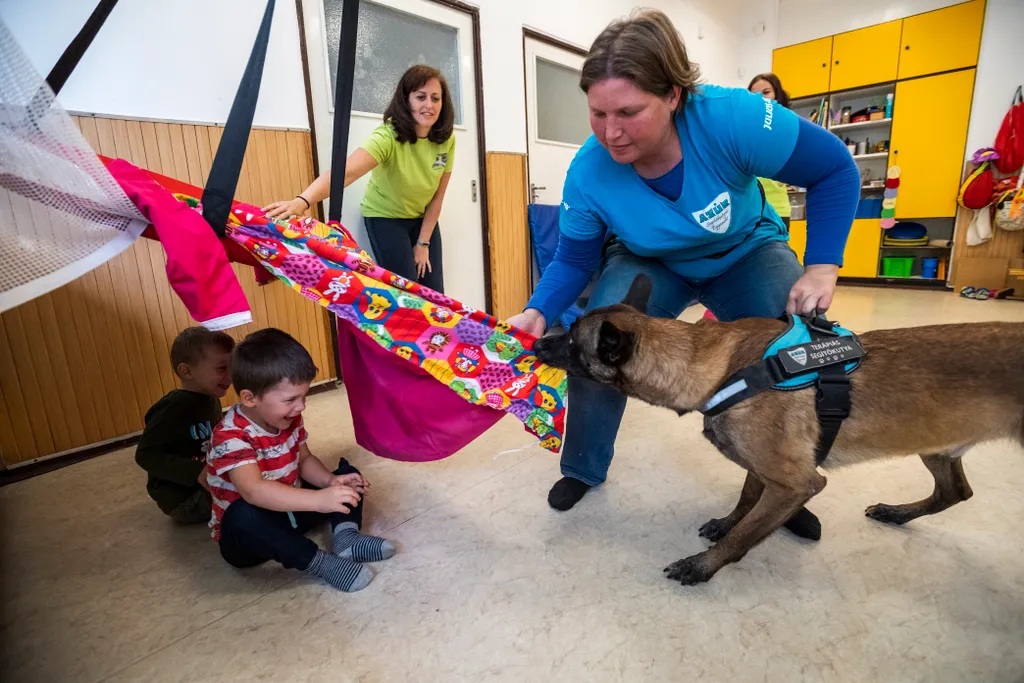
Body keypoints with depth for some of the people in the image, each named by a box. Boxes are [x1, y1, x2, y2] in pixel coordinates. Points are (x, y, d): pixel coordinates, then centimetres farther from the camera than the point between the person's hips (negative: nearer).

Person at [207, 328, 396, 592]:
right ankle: (318, 561, -28)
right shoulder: (232, 437, -29)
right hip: (246, 533, -7)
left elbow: (304, 460, 5)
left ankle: (345, 536, -23)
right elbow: (253, 491, -44)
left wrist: (332, 480, -16)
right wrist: (319, 500, -53)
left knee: (347, 474, 1)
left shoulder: (288, 418, -6)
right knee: (242, 514, -40)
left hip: (288, 512, 7)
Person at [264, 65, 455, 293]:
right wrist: (302, 201, -59)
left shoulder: (446, 140, -13)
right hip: (384, 217, -4)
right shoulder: (388, 136, -27)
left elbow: (438, 196, -6)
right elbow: (346, 171, -43)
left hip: (423, 219, 5)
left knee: (434, 294, 3)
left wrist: (423, 242, -8)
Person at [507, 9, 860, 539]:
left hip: (746, 252, 0)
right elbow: (574, 262, -14)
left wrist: (822, 268, -26)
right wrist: (539, 311, -33)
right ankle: (583, 469, 4)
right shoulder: (588, 174, -26)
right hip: (652, 264, 1)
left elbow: (835, 170, -19)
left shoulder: (733, 119, -32)